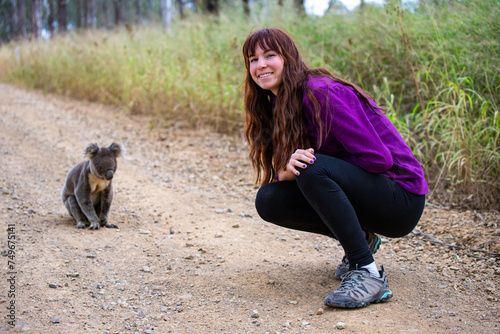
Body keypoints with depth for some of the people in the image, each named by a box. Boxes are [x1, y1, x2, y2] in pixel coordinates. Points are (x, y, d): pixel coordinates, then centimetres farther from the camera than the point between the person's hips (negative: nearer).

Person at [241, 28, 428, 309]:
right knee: (268, 200, -6)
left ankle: (369, 275, -25)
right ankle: (360, 239, 7)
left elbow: (377, 159, -22)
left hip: (401, 198, -8)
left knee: (313, 168, -32)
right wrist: (288, 171, -20)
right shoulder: (278, 107, 7)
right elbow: (280, 173, 5)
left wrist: (305, 166, -15)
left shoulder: (321, 93, -19)